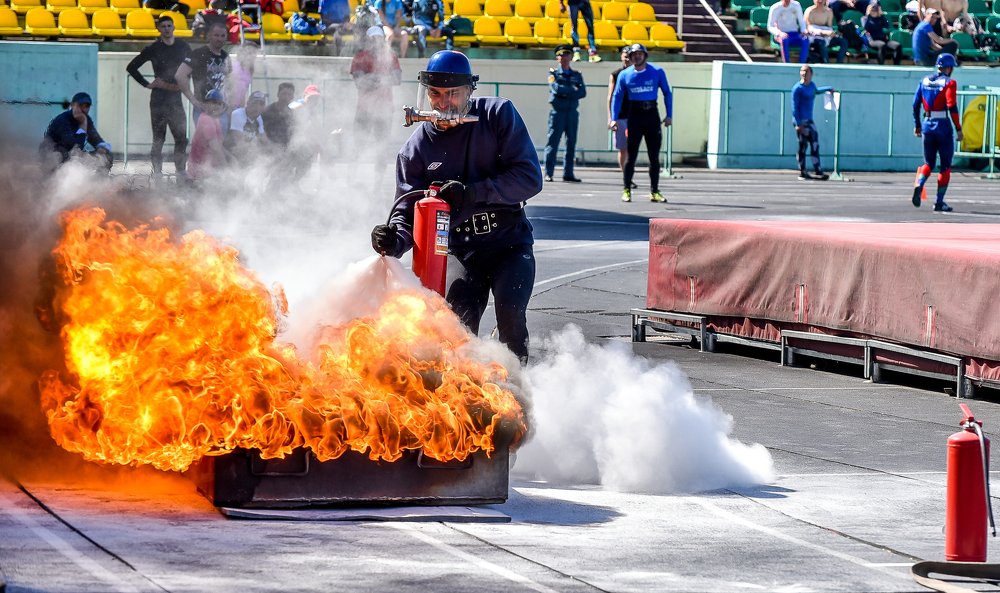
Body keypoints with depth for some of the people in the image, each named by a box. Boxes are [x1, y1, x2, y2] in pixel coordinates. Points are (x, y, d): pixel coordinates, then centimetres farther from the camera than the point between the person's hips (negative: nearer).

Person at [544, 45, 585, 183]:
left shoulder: (577, 75, 15)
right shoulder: (553, 73, 5)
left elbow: (582, 93, 0)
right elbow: (556, 88, -13)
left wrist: (565, 92, -12)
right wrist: (573, 90, -9)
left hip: (572, 112, 4)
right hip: (558, 112, -4)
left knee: (571, 144, 4)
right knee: (553, 142, -7)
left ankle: (568, 173, 8)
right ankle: (548, 173, -6)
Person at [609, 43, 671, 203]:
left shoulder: (657, 72, 0)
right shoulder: (625, 75, 1)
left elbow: (667, 93, 6)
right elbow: (617, 97, 5)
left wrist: (669, 115, 0)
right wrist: (614, 118, -4)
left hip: (652, 114, 0)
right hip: (634, 115, 0)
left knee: (654, 156, 2)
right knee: (631, 155, 0)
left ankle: (654, 191, 8)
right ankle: (627, 190, 7)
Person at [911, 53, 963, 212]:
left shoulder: (924, 81, 9)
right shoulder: (949, 83, -7)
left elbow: (916, 105, 10)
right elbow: (952, 107, -15)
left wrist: (917, 125, 20)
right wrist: (958, 129, -11)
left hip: (927, 126, 5)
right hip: (943, 126, -5)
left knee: (929, 163, 15)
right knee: (945, 165, 6)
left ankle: (919, 186, -14)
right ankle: (939, 202, 4)